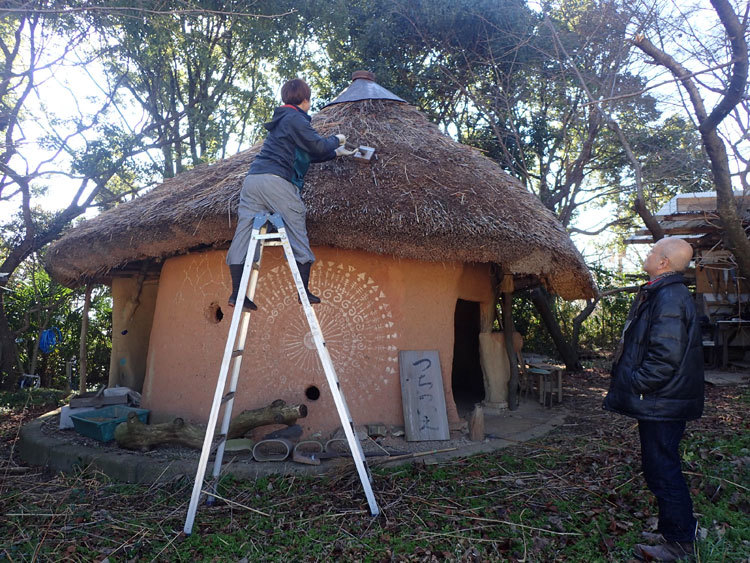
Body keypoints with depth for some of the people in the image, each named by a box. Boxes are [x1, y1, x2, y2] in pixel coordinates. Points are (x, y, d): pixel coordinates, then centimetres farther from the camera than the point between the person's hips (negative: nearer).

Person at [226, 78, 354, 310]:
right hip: (275, 181, -9)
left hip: (251, 180, 9)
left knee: (244, 233, 2)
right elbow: (318, 146, -6)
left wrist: (336, 153, 38)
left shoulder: (282, 119, 31)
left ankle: (236, 293, 1)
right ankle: (304, 291, 4)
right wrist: (336, 140, 14)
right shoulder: (295, 119, 2)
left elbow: (308, 154, 34)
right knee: (297, 232, 0)